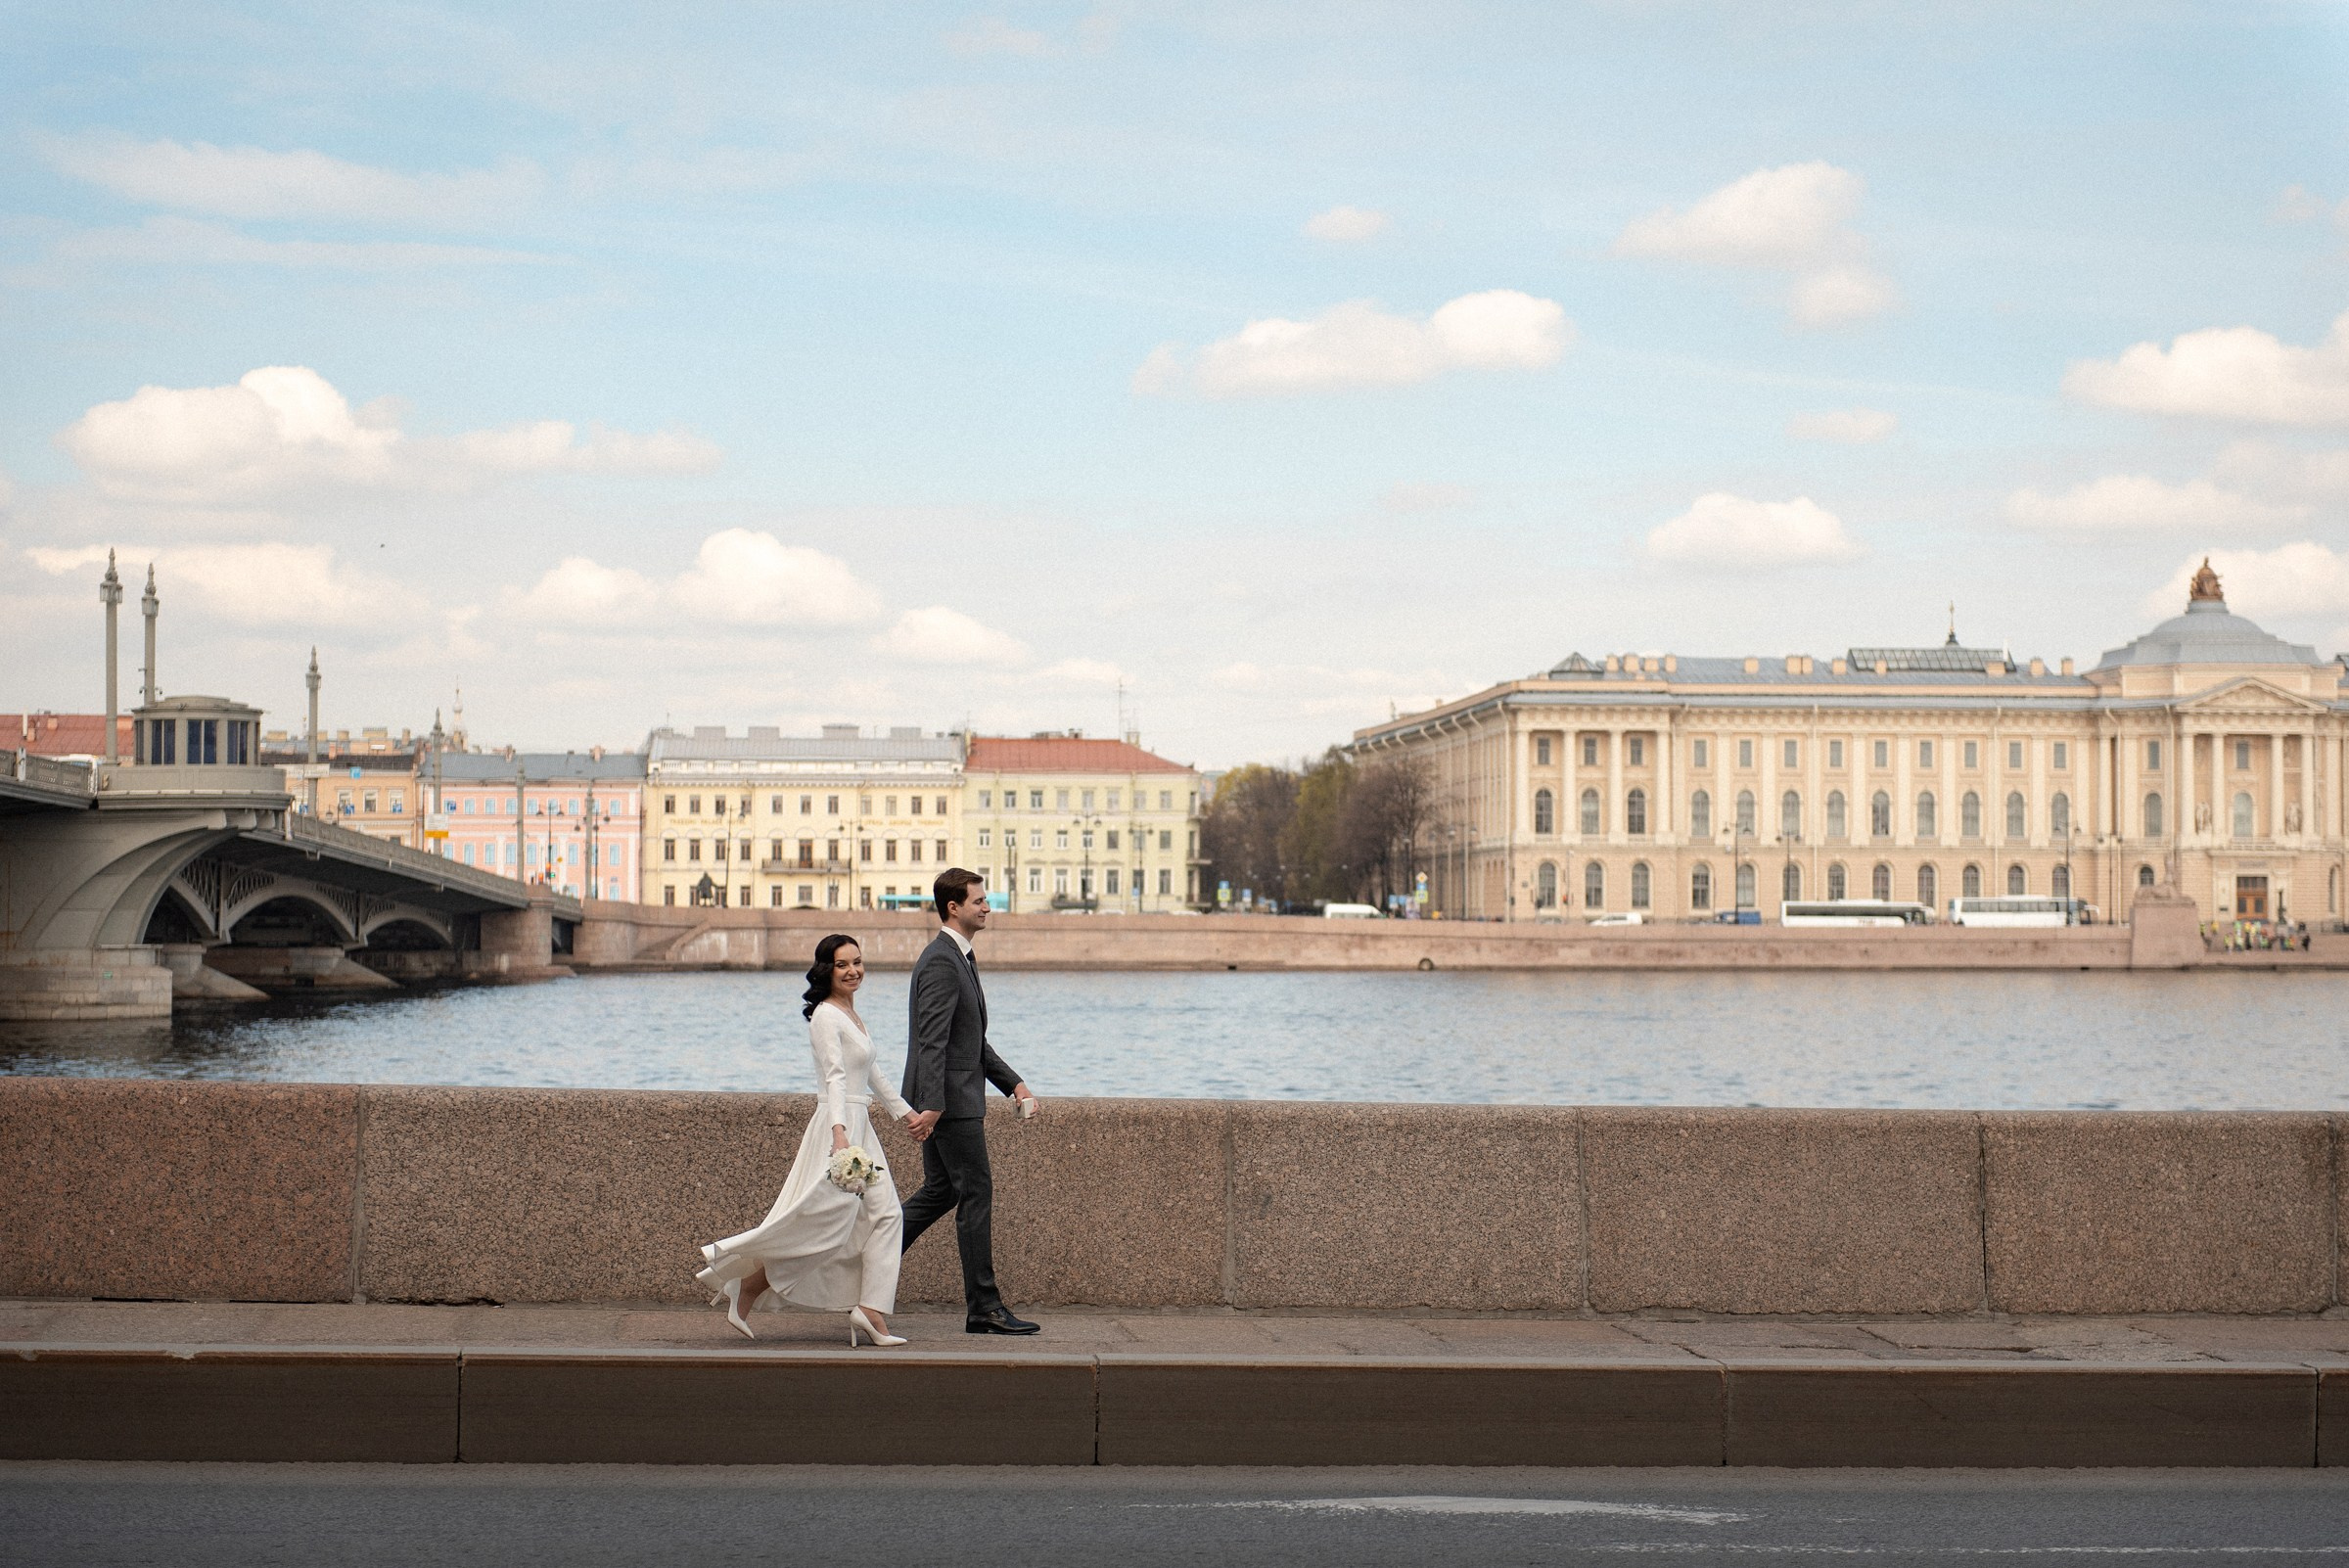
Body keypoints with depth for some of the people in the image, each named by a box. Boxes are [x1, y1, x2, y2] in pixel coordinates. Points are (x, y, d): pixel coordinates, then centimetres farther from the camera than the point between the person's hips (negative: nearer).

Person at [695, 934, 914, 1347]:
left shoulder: (852, 1016, 17)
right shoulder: (826, 1016, -11)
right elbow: (836, 1077, -23)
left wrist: (904, 1111, 35)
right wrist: (839, 1132, -33)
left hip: (860, 1128, 9)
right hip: (837, 1126, -9)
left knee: (884, 1213, 1)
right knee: (828, 1218, -11)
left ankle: (870, 1311, -4)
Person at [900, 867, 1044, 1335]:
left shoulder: (960, 958, 18)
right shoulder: (941, 962, -15)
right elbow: (932, 1041, -23)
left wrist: (1015, 1086, 17)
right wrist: (931, 1105, -28)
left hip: (954, 1098, 10)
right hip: (950, 1099, -10)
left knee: (939, 1193, 15)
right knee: (976, 1194, -6)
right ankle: (984, 1307, -2)